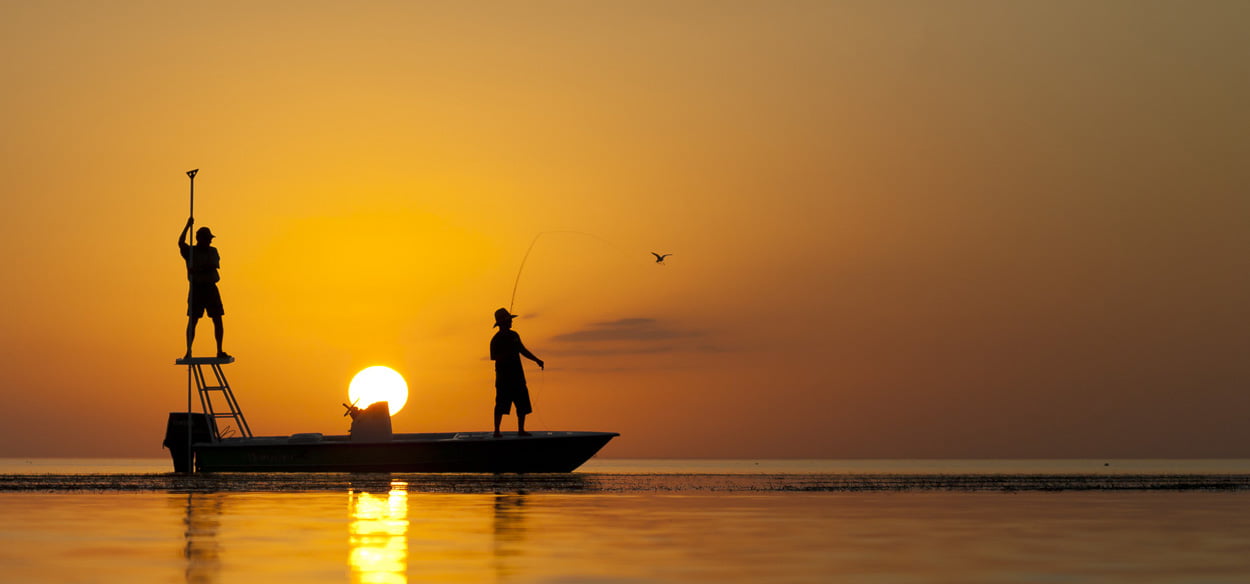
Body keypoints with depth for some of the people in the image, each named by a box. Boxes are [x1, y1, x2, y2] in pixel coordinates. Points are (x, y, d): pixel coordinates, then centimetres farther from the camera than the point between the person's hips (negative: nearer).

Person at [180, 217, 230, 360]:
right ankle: (188, 352, -3)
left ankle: (219, 351, 1)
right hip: (196, 289, -3)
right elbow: (181, 242, -18)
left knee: (218, 320, -3)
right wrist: (188, 225, -23)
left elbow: (214, 265, -7)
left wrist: (197, 270, -21)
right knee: (192, 321, -6)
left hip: (211, 289, 3)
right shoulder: (190, 251, 4)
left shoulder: (213, 251, 12)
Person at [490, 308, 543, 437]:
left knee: (523, 404, 6)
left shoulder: (514, 335, 14)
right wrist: (508, 353, -27)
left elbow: (522, 350, 23)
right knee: (501, 405, -5)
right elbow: (494, 357, -16)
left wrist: (536, 360, 19)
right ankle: (497, 431, 0)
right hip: (504, 377, -7)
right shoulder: (496, 339, -8)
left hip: (517, 375, 7)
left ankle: (521, 430, 13)